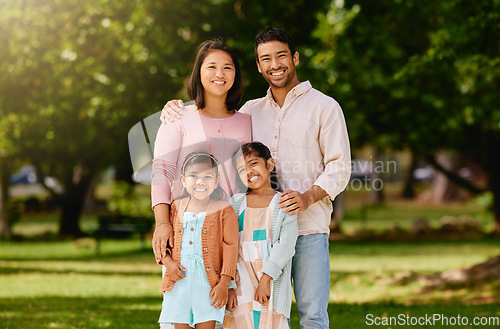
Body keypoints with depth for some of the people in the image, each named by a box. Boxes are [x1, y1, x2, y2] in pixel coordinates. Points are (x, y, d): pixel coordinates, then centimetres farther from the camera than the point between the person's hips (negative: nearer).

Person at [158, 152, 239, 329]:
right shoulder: (176, 208, 8)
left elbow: (230, 247, -4)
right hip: (179, 279, 3)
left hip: (208, 281, -3)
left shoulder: (223, 210, -2)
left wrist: (224, 283, -9)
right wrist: (167, 262, -4)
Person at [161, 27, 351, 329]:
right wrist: (175, 108, 5)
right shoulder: (252, 110, 16)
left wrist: (307, 197, -18)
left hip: (308, 227, -4)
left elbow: (339, 167, 0)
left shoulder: (325, 107, 3)